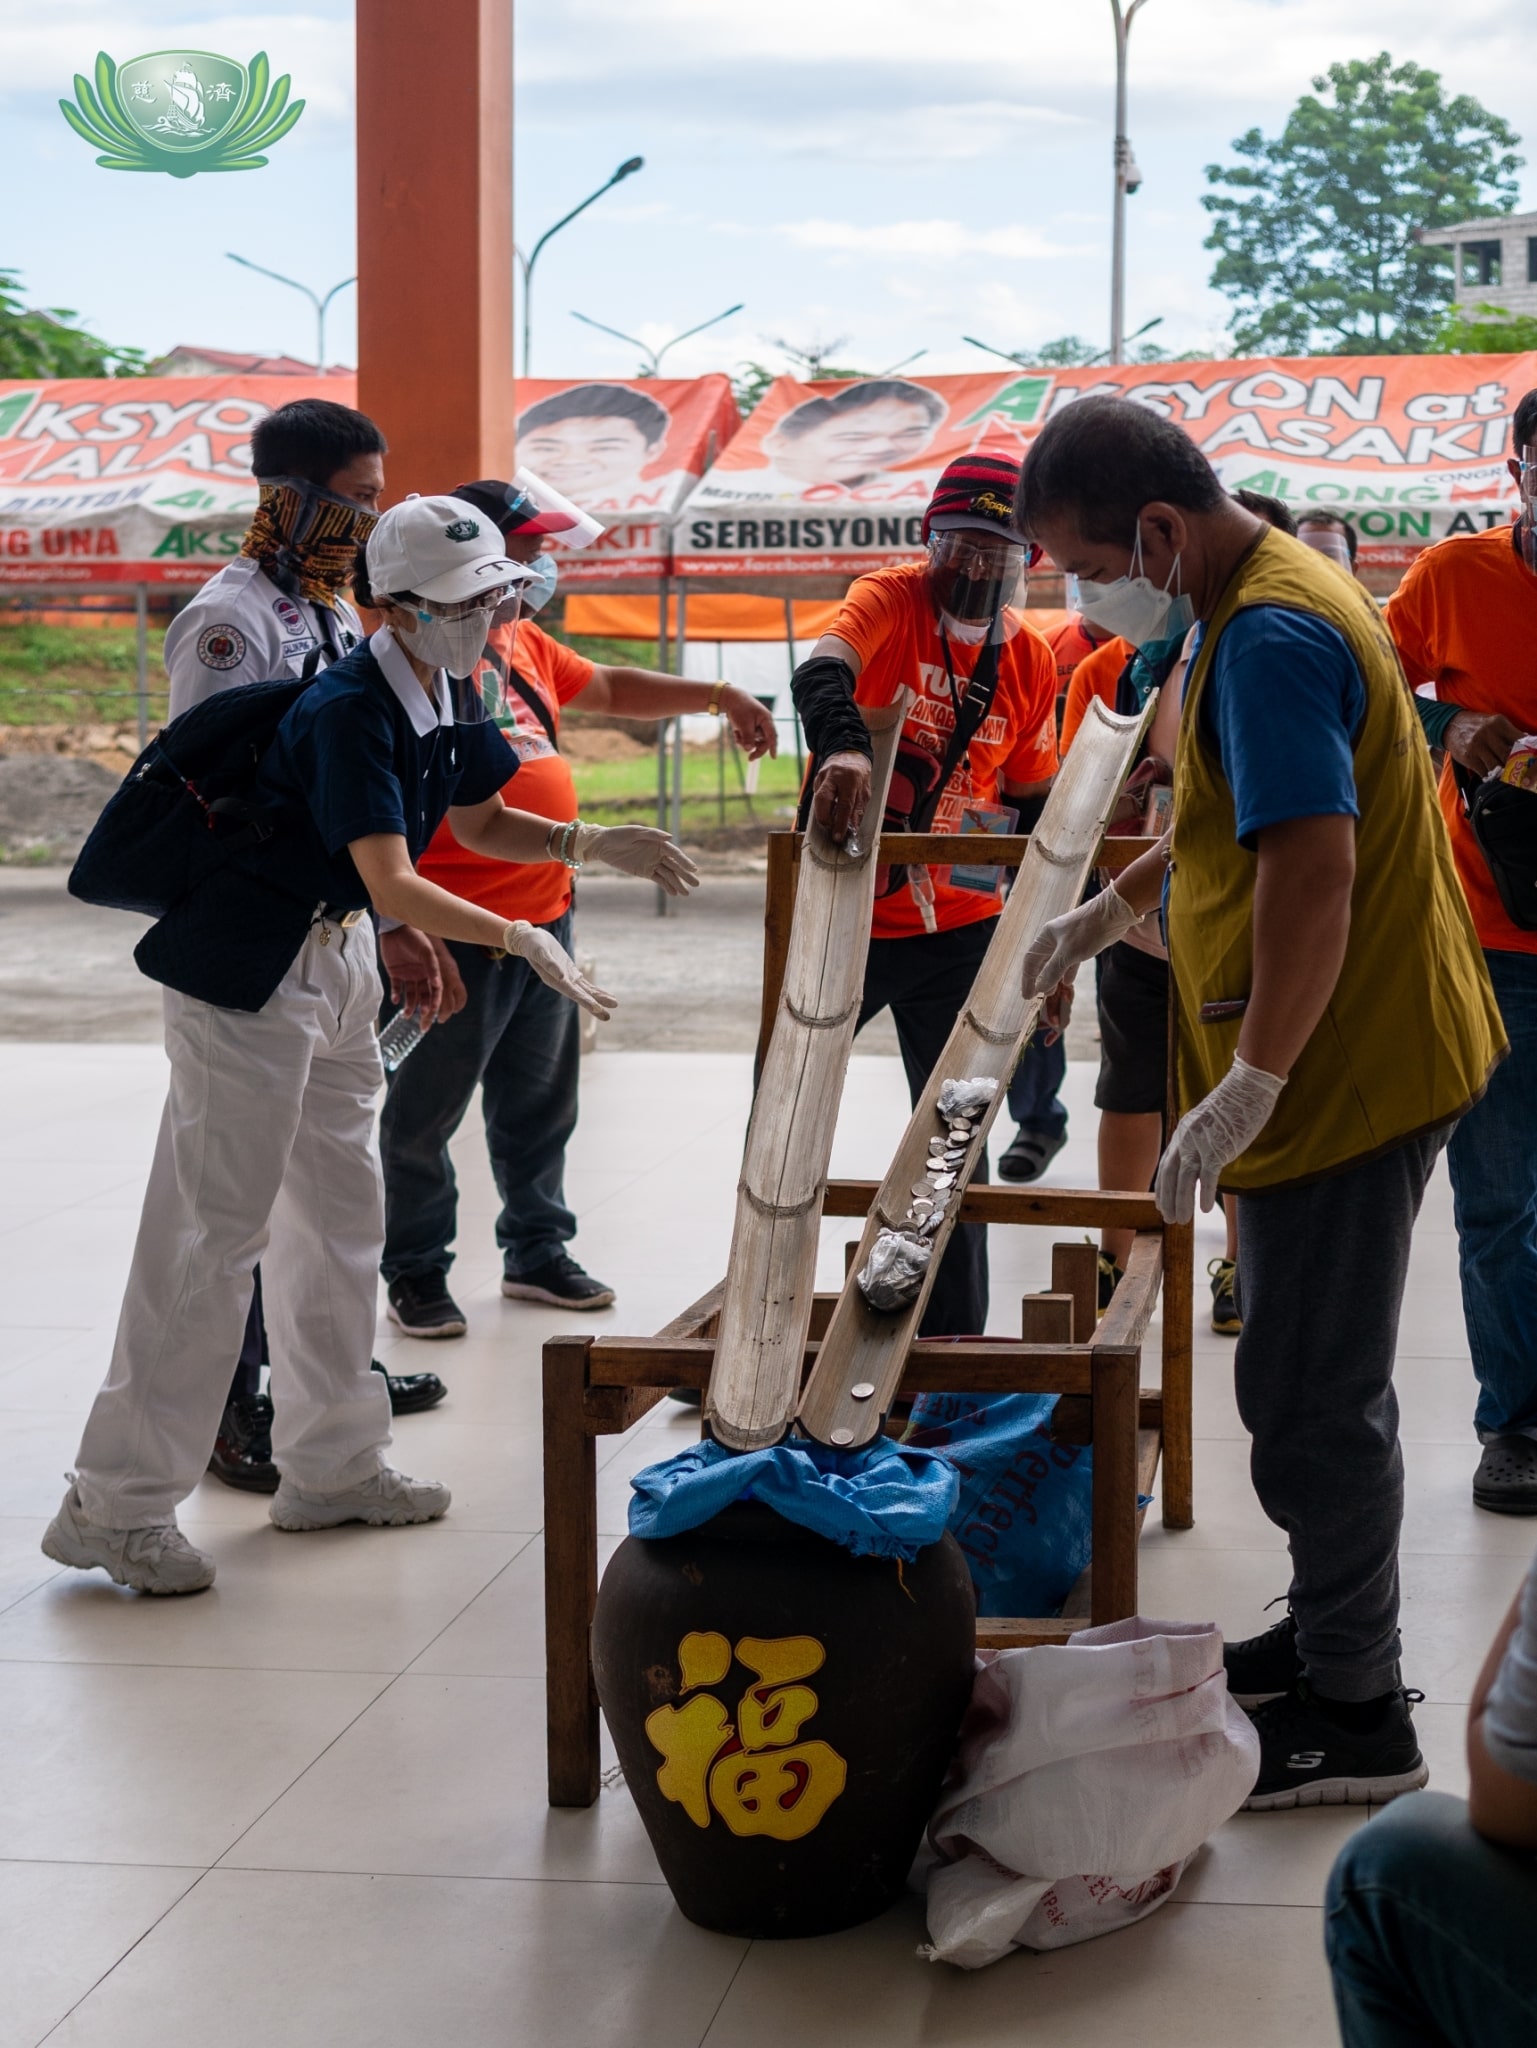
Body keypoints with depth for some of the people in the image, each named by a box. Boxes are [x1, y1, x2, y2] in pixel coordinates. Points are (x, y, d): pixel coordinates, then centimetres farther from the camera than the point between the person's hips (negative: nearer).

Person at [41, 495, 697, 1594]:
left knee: (342, 1213, 15)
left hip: (334, 963, 10)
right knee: (213, 1232, -8)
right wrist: (522, 939, -38)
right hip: (246, 975, -10)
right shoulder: (348, 712, -24)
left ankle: (330, 1464, 28)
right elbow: (392, 885, -32)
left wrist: (593, 843, 4)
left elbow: (477, 820, 19)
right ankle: (116, 1506, -1)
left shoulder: (447, 698, 4)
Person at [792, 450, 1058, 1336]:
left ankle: (956, 1342, 17)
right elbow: (820, 675, -30)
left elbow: (1036, 806, 12)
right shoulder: (889, 600, -8)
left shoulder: (1032, 660, 3)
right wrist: (842, 747, -52)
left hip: (957, 929, 2)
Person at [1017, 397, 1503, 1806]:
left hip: (1346, 1069, -11)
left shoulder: (1270, 638, -21)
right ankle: (1332, 1636, 33)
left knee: (1313, 1397, -3)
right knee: (1320, 1379, 20)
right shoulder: (1268, 599, 12)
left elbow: (1314, 870, -30)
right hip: (1356, 1059, 11)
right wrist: (1110, 910, 29)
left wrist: (1251, 1086, -28)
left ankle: (1356, 1717, 8)